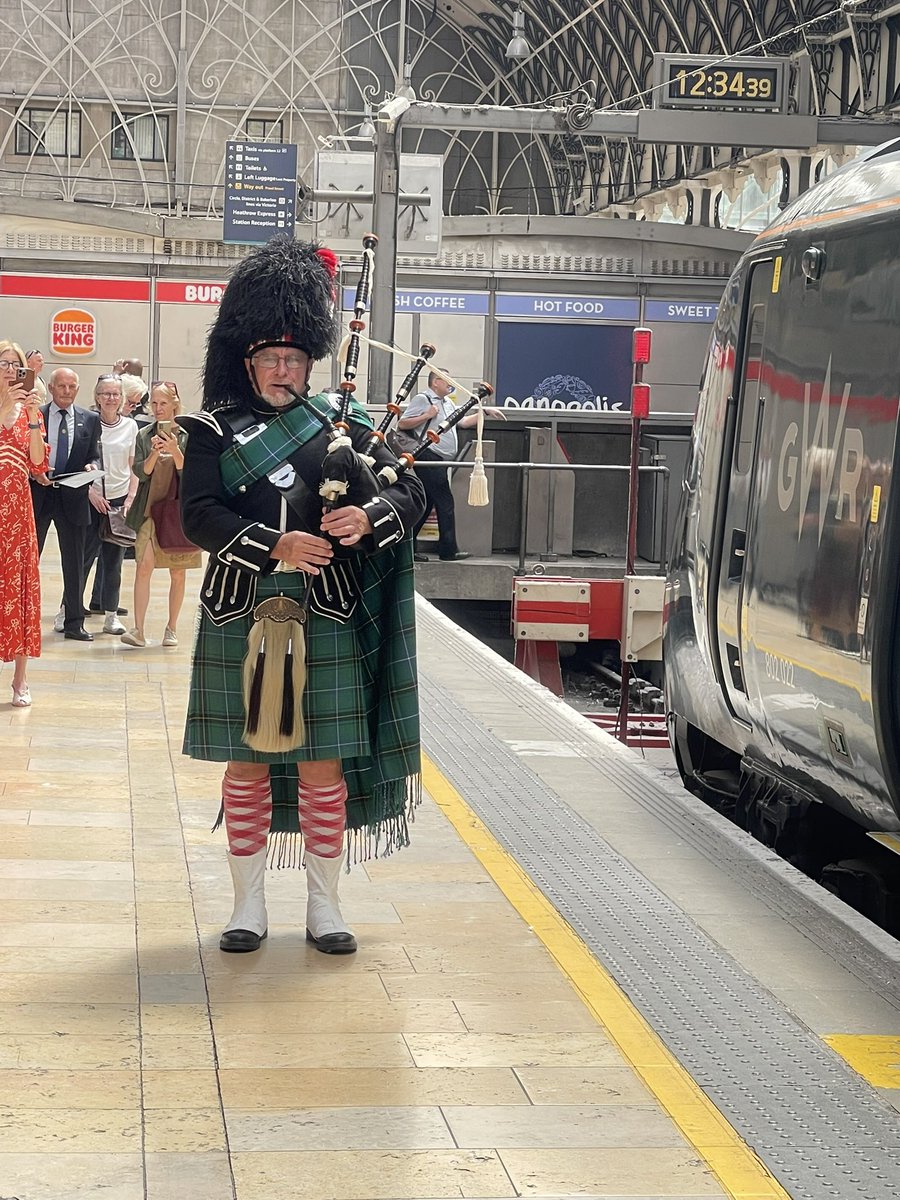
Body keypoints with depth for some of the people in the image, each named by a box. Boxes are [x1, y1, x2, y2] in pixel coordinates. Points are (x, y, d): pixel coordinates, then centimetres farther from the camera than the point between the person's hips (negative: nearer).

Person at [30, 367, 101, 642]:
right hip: (37, 493, -1)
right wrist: (34, 473, -16)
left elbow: (95, 456, 9)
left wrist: (91, 466, -13)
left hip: (73, 496, 2)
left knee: (74, 563, 6)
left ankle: (74, 623, 13)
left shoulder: (90, 420, 6)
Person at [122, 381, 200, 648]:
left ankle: (172, 628, 17)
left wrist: (175, 451, -21)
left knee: (178, 572, 6)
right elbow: (141, 472, -1)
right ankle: (138, 630, -16)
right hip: (151, 508, 0)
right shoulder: (144, 435, 5)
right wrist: (154, 454, -18)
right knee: (144, 566, -13)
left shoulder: (188, 436, 0)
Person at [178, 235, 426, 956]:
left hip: (326, 623, 1)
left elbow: (412, 494, 4)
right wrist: (275, 545, -22)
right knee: (248, 763, 7)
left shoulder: (343, 424, 7)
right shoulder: (217, 429, 3)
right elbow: (199, 515, -9)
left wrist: (368, 517, -18)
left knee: (324, 763, 5)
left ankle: (324, 905, 15)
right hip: (241, 621, -1)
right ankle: (250, 903, 18)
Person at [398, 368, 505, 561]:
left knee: (425, 504, 8)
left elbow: (463, 422, 27)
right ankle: (448, 550, -4)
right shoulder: (422, 399, -6)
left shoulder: (447, 403, 22)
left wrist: (485, 412, 21)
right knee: (445, 502, -7)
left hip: (438, 462, 9)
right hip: (429, 457, -9)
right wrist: (427, 415, -15)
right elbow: (402, 424, -10)